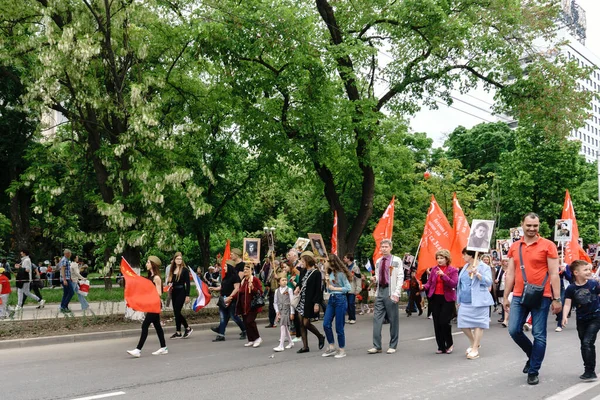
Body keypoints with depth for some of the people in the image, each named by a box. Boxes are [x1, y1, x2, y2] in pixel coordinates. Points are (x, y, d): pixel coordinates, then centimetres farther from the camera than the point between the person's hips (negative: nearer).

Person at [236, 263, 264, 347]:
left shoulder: (255, 280, -8)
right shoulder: (243, 281, 14)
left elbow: (260, 292, -12)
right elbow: (240, 292, 22)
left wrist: (252, 288, -27)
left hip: (252, 305, -7)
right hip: (244, 305, 7)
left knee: (250, 321, -14)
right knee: (246, 323, 6)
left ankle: (257, 338, 2)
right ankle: (251, 340, 16)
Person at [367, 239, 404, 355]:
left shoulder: (396, 261, -2)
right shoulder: (378, 261, 14)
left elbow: (400, 278, -6)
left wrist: (396, 293, -13)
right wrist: (375, 280, -2)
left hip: (390, 292, -5)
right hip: (380, 291, 5)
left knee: (393, 319, 2)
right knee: (377, 319, 1)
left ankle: (392, 346, 12)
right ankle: (377, 346, 4)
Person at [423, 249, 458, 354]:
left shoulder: (453, 270, -1)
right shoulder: (434, 269, 9)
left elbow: (454, 284, -14)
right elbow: (429, 283, 10)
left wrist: (444, 275, -24)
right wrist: (424, 287, -12)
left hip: (447, 299, -4)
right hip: (435, 298, 4)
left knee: (444, 322, -11)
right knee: (437, 323, 4)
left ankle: (450, 344, 13)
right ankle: (441, 347, 13)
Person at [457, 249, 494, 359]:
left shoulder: (484, 267, -6)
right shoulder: (465, 267, 15)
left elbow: (489, 282, -15)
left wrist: (477, 274, -27)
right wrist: (459, 300, 21)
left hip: (478, 302, -7)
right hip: (464, 302, 7)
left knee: (478, 324, -2)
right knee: (463, 324, 4)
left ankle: (475, 349, 6)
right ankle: (473, 343, 26)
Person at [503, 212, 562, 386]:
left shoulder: (548, 245, -3)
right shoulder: (514, 247, 8)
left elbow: (554, 274, -5)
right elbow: (510, 273, 12)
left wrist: (557, 298, -8)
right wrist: (506, 297, 10)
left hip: (541, 297, -4)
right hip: (519, 296, 4)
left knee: (539, 335, 2)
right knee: (514, 330, 0)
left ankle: (534, 371, 13)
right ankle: (532, 355, 27)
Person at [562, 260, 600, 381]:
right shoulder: (571, 288, -9)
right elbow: (567, 303, -10)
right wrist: (565, 316, -24)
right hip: (581, 319, 3)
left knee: (587, 342, -14)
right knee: (584, 345, 12)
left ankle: (590, 371, -7)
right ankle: (589, 371, 25)